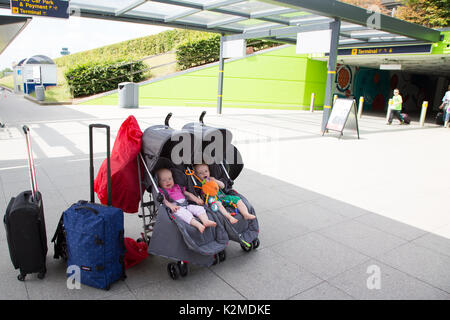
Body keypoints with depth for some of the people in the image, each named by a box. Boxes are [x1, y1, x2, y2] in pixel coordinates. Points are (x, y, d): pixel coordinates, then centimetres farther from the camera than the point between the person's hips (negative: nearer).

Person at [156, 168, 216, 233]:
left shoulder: (177, 187, 30)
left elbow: (188, 194, 29)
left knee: (199, 208, -15)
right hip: (176, 208, -6)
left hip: (186, 205, 6)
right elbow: (164, 200, -4)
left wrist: (196, 199, 13)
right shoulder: (162, 191, 12)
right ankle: (198, 225, -53)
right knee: (183, 213, -37)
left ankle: (206, 221, -37)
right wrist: (171, 206, -23)